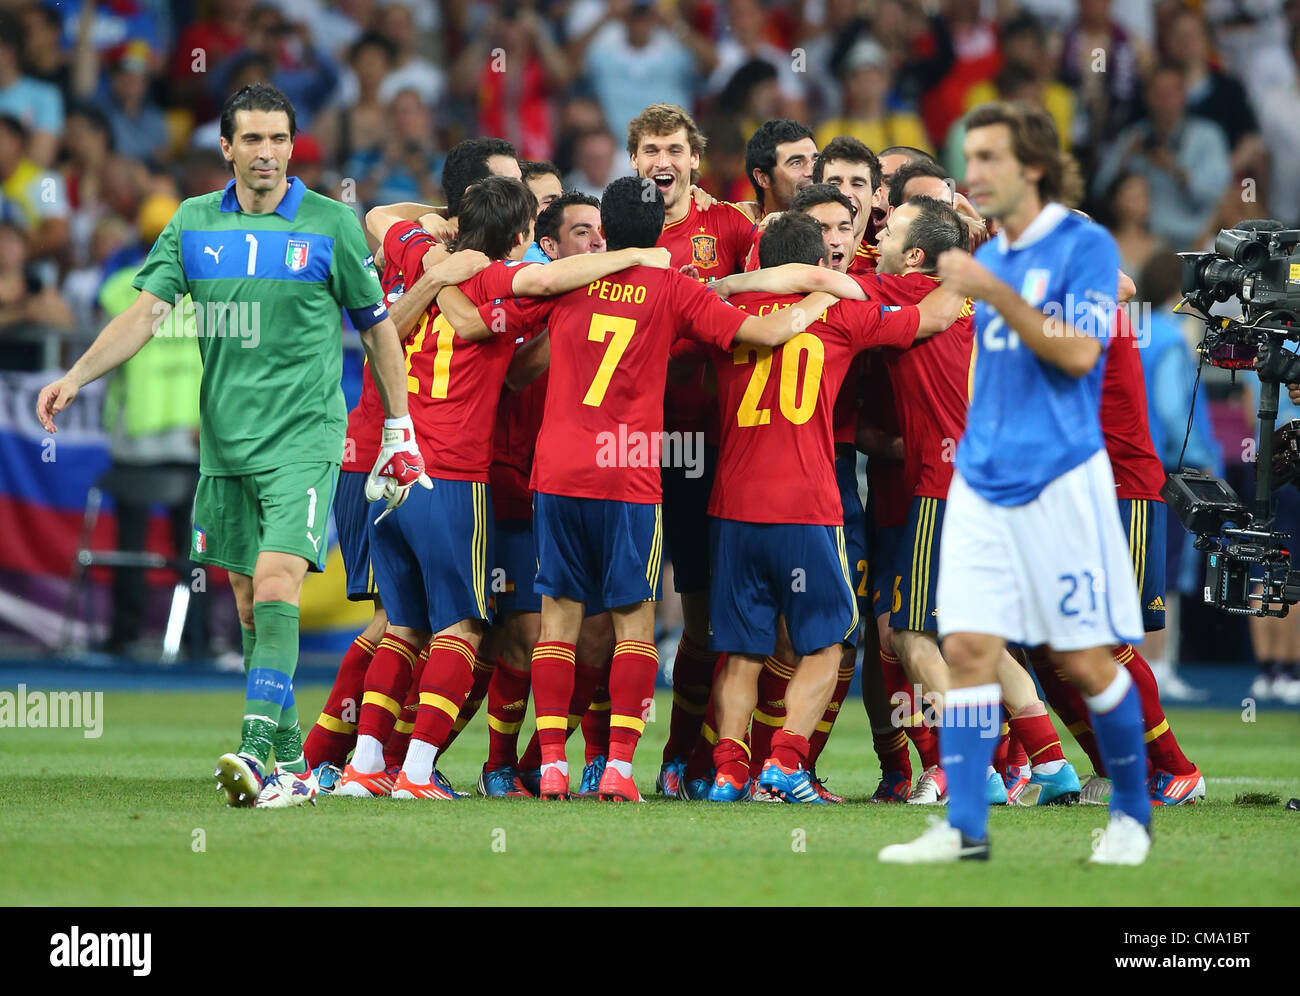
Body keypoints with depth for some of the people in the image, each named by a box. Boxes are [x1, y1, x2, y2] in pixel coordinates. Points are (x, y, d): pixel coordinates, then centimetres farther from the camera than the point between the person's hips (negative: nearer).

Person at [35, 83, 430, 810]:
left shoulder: (332, 224, -1)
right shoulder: (195, 224, 7)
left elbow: (378, 327, 6)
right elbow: (146, 312, 2)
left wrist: (400, 431, 6)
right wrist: (75, 378, -12)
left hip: (304, 437, -4)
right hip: (226, 442, 4)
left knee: (275, 588, -19)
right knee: (250, 606, 6)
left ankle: (259, 754, -26)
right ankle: (292, 763, 14)